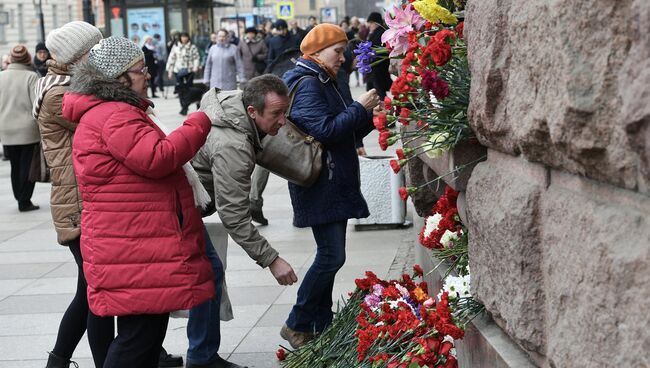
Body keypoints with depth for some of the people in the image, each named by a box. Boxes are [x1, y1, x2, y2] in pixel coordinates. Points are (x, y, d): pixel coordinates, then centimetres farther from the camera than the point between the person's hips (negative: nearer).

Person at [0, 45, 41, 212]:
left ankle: (19, 198, 18)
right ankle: (25, 201, 5)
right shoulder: (31, 76, -10)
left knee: (15, 166, 13)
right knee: (27, 166, 4)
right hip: (28, 129, -4)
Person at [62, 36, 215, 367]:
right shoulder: (113, 116, -16)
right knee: (139, 336, -8)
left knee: (148, 333, 16)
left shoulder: (118, 112, 20)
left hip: (141, 249, 11)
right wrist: (199, 125, -16)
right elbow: (157, 158, -26)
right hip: (134, 254, -11)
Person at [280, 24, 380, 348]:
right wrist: (359, 108, -12)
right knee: (331, 256, -11)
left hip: (334, 186, 10)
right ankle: (296, 326, 0)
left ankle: (322, 325, 17)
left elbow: (344, 132, 22)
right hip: (321, 187, -10)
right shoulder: (307, 84, -13)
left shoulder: (322, 83, 19)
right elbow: (326, 130, -22)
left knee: (329, 256, 11)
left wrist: (369, 115, 7)